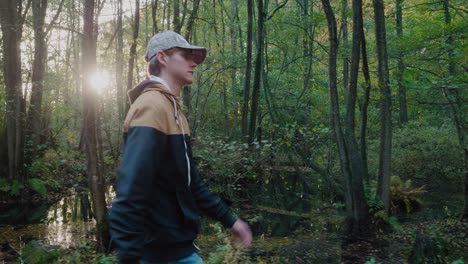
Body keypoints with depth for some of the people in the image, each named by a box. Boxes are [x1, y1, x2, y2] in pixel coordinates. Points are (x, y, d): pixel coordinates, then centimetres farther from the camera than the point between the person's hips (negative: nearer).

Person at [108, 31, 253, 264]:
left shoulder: (172, 109, 13)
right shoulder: (152, 106, -18)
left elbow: (190, 181, 19)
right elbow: (131, 191, -27)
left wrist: (229, 219, 18)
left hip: (175, 242, 9)